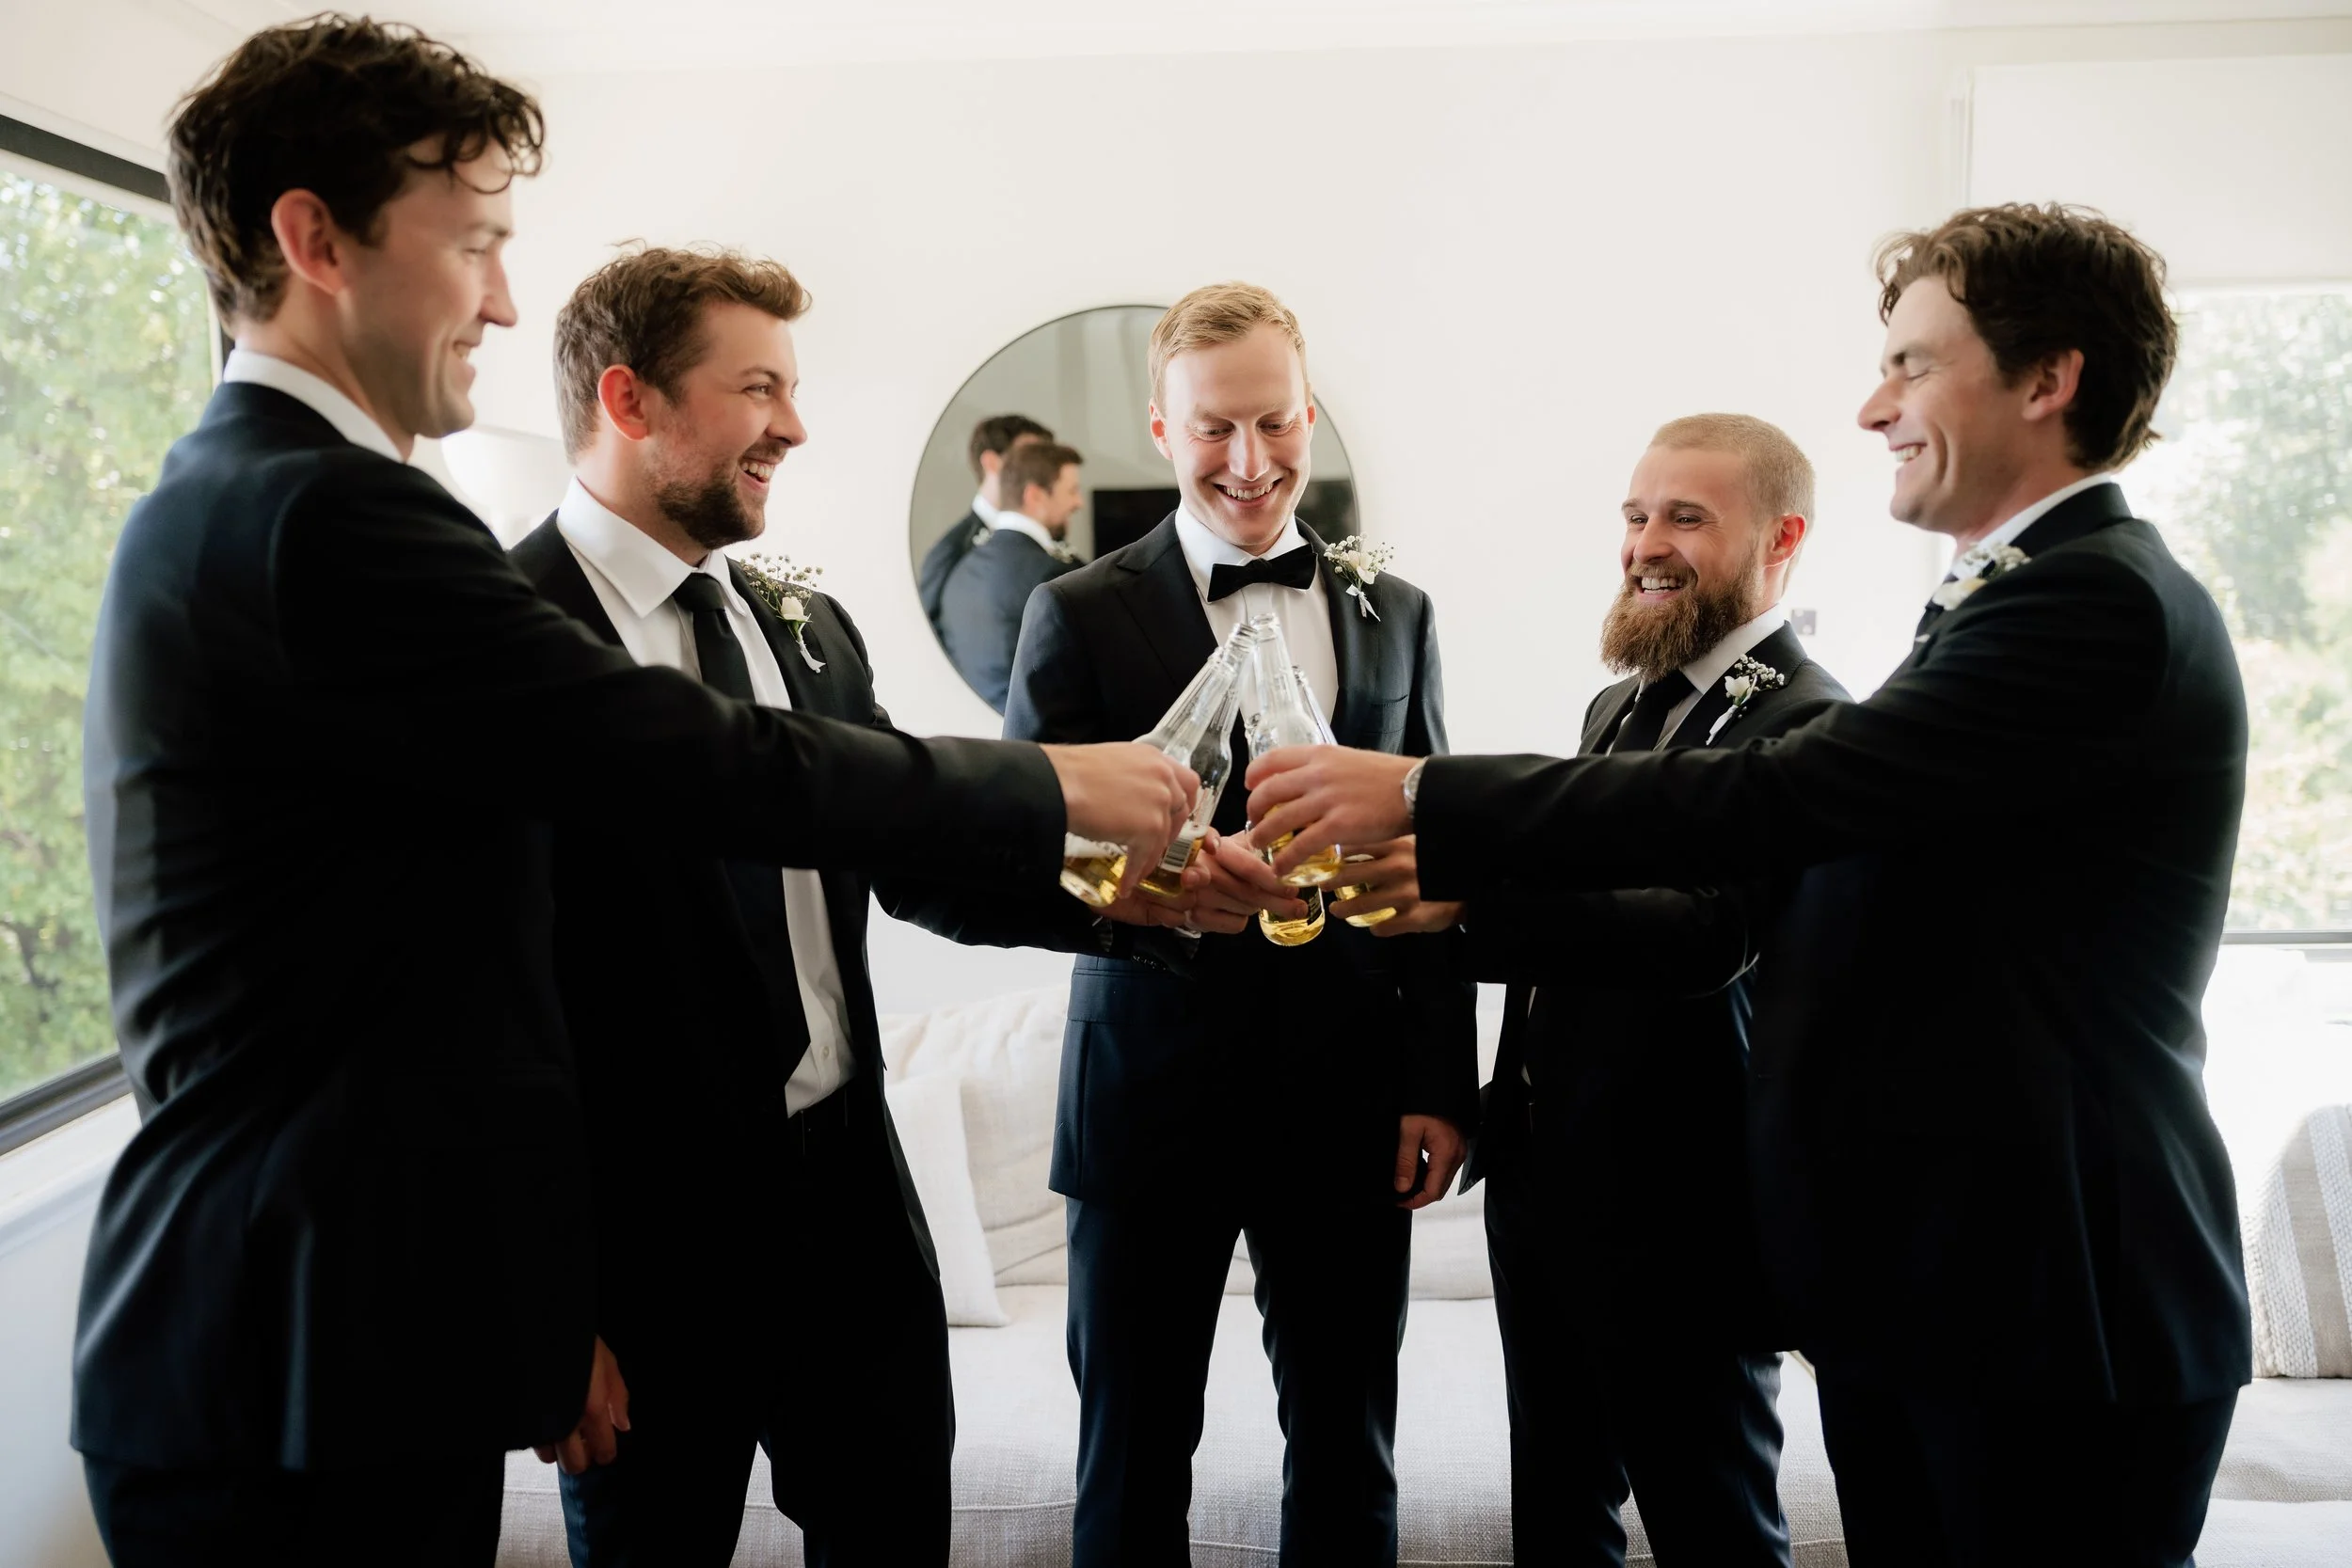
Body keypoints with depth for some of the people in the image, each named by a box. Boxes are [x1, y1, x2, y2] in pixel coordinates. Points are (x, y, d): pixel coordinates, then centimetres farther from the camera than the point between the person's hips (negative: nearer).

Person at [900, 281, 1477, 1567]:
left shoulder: (1395, 615, 8)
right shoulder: (1082, 617, -3)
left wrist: (1442, 1086, 5)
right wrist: (1147, 891, -30)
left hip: (1349, 1109, 3)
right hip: (1150, 1109, -2)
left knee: (1349, 1462, 14)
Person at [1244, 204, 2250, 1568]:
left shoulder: (2105, 600, -17)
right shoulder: (2016, 600, 14)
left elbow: (1775, 799, -25)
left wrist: (1423, 798, -21)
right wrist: (1478, 893, 5)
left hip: (2050, 1303, -9)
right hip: (1913, 1276, 9)